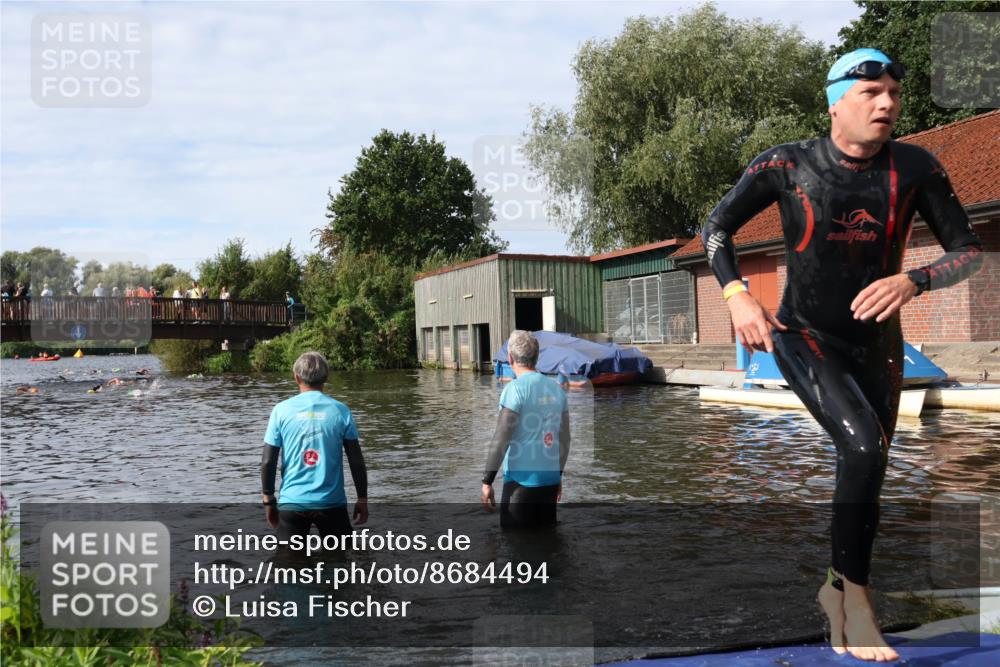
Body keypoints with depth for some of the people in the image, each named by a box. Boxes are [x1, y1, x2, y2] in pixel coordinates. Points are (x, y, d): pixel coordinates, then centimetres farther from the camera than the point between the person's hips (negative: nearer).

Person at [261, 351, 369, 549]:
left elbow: (268, 461, -3)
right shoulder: (340, 410, -3)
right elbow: (356, 460, -2)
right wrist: (362, 499, 8)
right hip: (332, 503, 0)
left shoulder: (281, 410, -3)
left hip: (292, 502, 0)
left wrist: (268, 499, 9)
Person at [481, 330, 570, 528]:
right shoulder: (556, 388, 7)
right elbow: (565, 439, 12)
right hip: (550, 479, 6)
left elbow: (501, 439, -15)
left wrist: (487, 482, -10)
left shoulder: (515, 388, -11)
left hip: (522, 480, -6)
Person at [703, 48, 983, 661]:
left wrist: (913, 280, -25)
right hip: (805, 337, -3)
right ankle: (856, 593, -3)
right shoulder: (787, 165, -13)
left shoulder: (915, 168, -9)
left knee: (866, 474, 11)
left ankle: (837, 589, 34)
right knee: (865, 447, -24)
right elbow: (716, 228, -3)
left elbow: (970, 251, -4)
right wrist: (738, 296, -19)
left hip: (877, 345, 4)